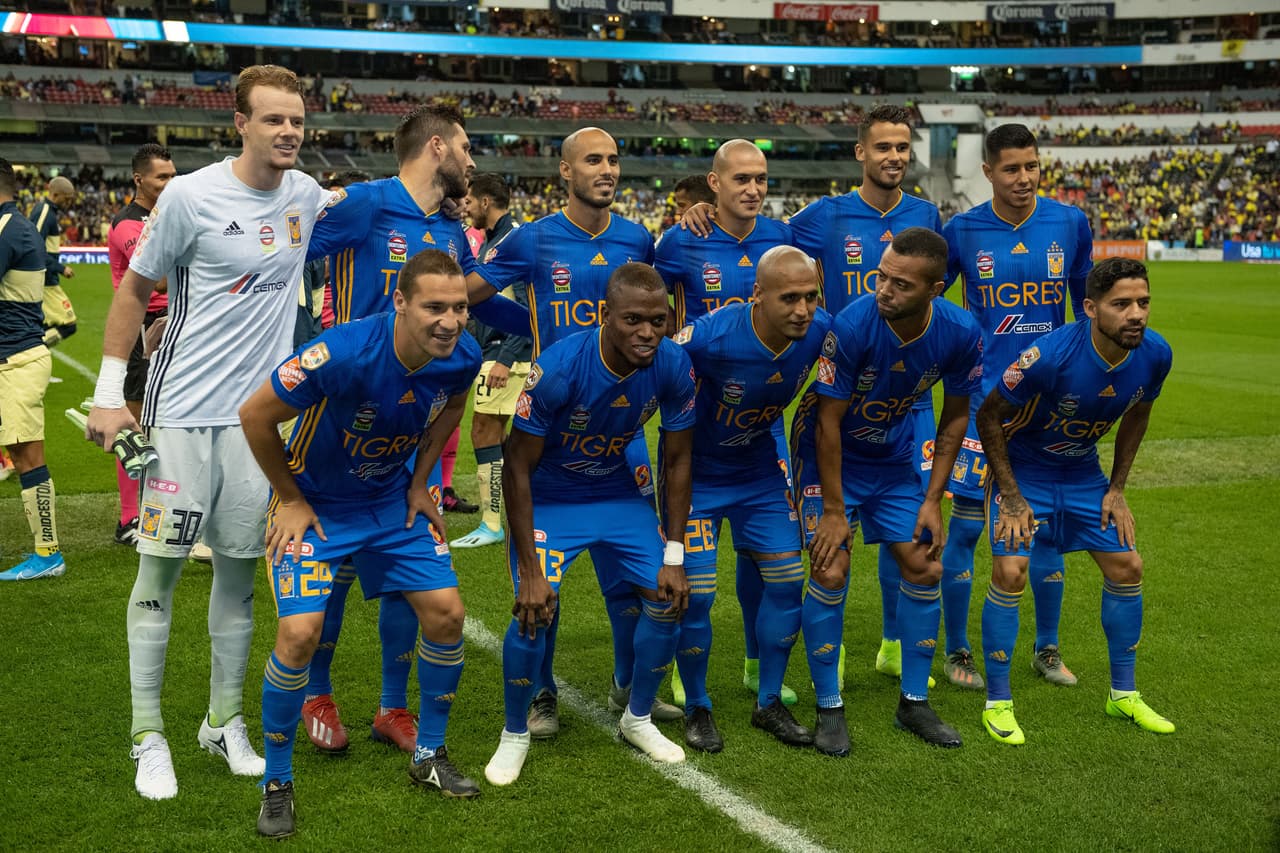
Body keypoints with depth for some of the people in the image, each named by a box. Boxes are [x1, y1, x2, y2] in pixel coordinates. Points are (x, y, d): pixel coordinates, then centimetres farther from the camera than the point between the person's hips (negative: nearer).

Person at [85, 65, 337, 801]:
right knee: (160, 567, 0)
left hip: (259, 412, 4)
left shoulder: (304, 194, 4)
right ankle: (149, 735, 12)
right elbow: (135, 289, -1)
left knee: (239, 571, 10)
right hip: (183, 411, -4)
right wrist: (109, 393, -3)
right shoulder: (191, 196, -10)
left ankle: (226, 722, 24)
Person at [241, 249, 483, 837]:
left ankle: (429, 754, 21)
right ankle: (276, 782, 5)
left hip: (393, 501, 5)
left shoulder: (462, 357, -17)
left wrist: (419, 483, 6)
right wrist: (291, 500, -12)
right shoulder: (344, 354, -34)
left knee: (446, 613, -1)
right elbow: (255, 416, -22)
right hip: (315, 503, -5)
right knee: (300, 632, -18)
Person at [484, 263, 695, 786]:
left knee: (666, 600, -5)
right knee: (535, 611, -19)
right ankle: (515, 733, 8)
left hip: (619, 495, 4)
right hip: (548, 499, -4)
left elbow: (677, 461, -6)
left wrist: (673, 557, -7)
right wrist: (530, 571, -23)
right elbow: (518, 469, -23)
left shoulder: (673, 368, -20)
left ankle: (637, 718, 21)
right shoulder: (558, 369, -32)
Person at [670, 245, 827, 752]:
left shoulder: (819, 332, -17)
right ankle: (696, 709, 15)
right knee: (695, 591, -8)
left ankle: (769, 704, 21)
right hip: (698, 475, -4)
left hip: (761, 471, 5)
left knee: (786, 580, 3)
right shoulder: (711, 338, -32)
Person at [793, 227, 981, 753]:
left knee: (925, 569, 2)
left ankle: (913, 704, 18)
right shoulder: (851, 326, -30)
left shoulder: (960, 334, -19)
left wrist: (932, 500, -5)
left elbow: (955, 415, -2)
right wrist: (833, 511, -18)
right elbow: (828, 421, -22)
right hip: (828, 452, -4)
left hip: (892, 458, 4)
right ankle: (829, 709, 4)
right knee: (831, 573, -13)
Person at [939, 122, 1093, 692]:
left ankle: (1047, 649, 25)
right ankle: (958, 651, 14)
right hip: (984, 395, -2)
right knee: (966, 521, -1)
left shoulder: (1070, 223, 1)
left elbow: (1087, 304, 12)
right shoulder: (962, 231, -4)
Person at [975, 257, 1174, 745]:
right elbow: (989, 416, -19)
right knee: (1010, 572, -17)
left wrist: (1117, 489, 2)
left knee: (1127, 567, 4)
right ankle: (997, 703, 1)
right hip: (1021, 468, -5)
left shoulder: (1154, 355, -17)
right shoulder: (1050, 356, -33)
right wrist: (1011, 498, -18)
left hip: (1082, 472, 5)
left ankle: (1124, 695, 24)